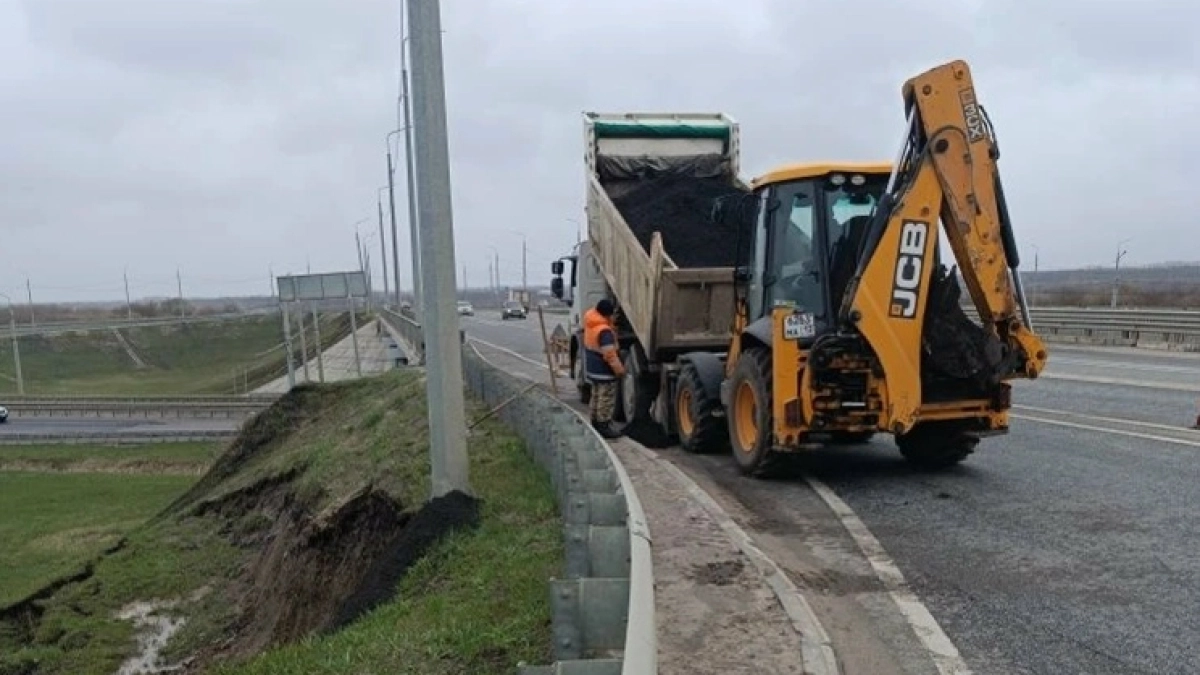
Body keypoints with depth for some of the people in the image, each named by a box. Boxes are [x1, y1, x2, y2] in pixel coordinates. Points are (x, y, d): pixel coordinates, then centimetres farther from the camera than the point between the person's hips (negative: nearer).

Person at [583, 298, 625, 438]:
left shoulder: (590, 323, 0)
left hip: (592, 367, 10)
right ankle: (604, 427, 3)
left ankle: (596, 423, 29)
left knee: (597, 396, 20)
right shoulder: (604, 331, -27)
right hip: (604, 370, -10)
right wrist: (619, 369, -21)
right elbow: (609, 354, -29)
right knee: (606, 399, -1)